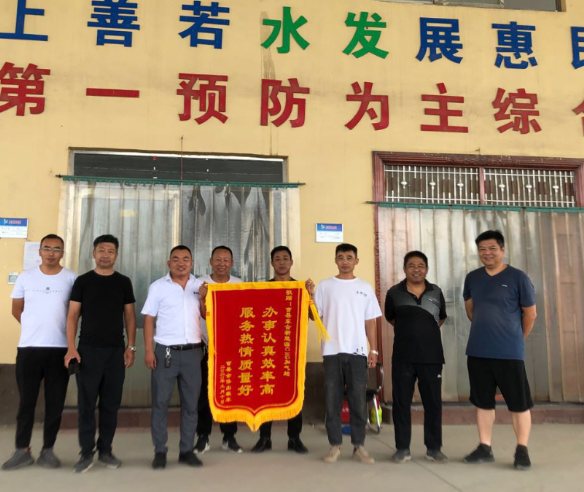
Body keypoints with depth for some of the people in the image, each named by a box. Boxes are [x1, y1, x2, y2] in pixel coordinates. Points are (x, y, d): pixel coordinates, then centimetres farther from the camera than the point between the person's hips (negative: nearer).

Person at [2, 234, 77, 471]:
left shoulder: (71, 278, 0)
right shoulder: (25, 277, 3)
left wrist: (56, 329, 8)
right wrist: (35, 328, 12)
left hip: (59, 348, 0)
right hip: (29, 348, 1)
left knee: (55, 402, 6)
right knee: (26, 401, 7)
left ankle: (48, 450, 18)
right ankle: (22, 450, 19)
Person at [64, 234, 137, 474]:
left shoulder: (124, 282, 7)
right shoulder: (82, 281, 3)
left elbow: (130, 316, 8)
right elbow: (73, 315, 1)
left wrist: (131, 347, 1)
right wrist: (71, 347, -9)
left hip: (116, 350, 2)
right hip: (88, 349, -1)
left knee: (111, 403, 7)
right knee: (86, 403, 1)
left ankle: (105, 450, 18)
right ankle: (86, 453, 12)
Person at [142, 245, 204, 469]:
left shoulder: (200, 286, 8)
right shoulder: (158, 287, 2)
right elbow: (149, 319, 1)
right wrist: (149, 350, -6)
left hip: (193, 352, 2)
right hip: (166, 351, -2)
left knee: (191, 402, 8)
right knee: (160, 401, 3)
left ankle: (187, 450, 19)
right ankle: (160, 451, 15)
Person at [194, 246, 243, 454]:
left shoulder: (240, 285, 0)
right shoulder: (201, 283, -5)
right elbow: (204, 315, -13)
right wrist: (203, 297, -31)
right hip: (206, 347, -1)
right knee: (204, 392, 4)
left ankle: (229, 437, 18)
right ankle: (203, 437, 16)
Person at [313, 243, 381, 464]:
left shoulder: (365, 287, 9)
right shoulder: (325, 286, 6)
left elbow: (370, 322, 10)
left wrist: (373, 349, 4)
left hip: (357, 351, 1)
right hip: (332, 351, -1)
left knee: (358, 400, 4)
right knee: (332, 400, 4)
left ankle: (359, 446, 15)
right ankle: (335, 445, 14)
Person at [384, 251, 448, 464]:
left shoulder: (436, 292, 4)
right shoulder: (394, 293, -1)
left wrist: (426, 331, 12)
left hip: (431, 356, 1)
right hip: (402, 356, -1)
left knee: (433, 402, 6)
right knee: (401, 402, 3)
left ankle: (434, 448, 19)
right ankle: (402, 448, 14)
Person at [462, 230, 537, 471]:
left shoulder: (517, 277, -7)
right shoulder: (472, 278, 6)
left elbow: (530, 313, 0)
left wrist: (516, 339, 9)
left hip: (509, 353, -4)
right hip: (477, 352, 4)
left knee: (519, 403, 4)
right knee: (483, 401, 11)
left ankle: (522, 450, 18)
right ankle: (484, 448, 22)